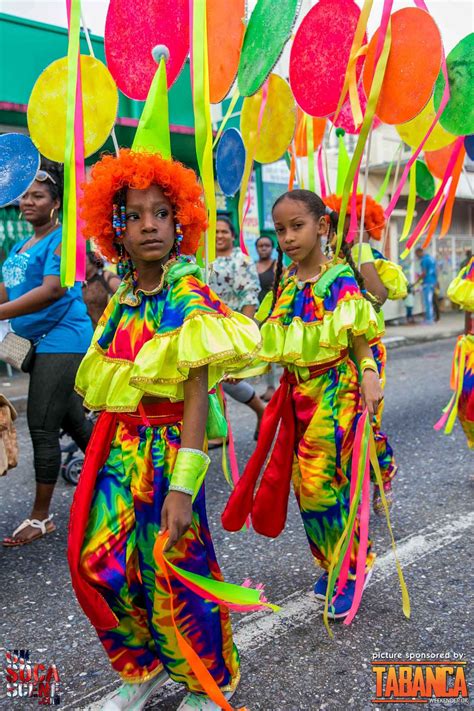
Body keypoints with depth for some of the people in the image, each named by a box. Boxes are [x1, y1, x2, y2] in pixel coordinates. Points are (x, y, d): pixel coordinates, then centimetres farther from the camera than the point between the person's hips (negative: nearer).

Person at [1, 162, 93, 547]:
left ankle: (40, 517, 4)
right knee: (73, 421, 15)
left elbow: (53, 289, -23)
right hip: (43, 341, 9)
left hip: (63, 338, -9)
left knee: (42, 426, -7)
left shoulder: (63, 238, -9)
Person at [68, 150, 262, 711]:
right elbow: (106, 388, 12)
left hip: (168, 446, -6)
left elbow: (198, 388, -19)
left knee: (171, 569, 3)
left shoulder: (188, 297, -12)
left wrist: (183, 485, -25)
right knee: (98, 563, 7)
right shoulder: (120, 301, 7)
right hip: (119, 447, 6)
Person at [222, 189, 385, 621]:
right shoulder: (285, 282, 8)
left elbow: (358, 337, -9)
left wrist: (368, 374, -24)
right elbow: (274, 340, 14)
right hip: (297, 390, 6)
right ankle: (331, 564, 27)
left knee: (323, 482, -6)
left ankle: (353, 567, 15)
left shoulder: (340, 277, -8)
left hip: (334, 389, -6)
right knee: (305, 482, 8)